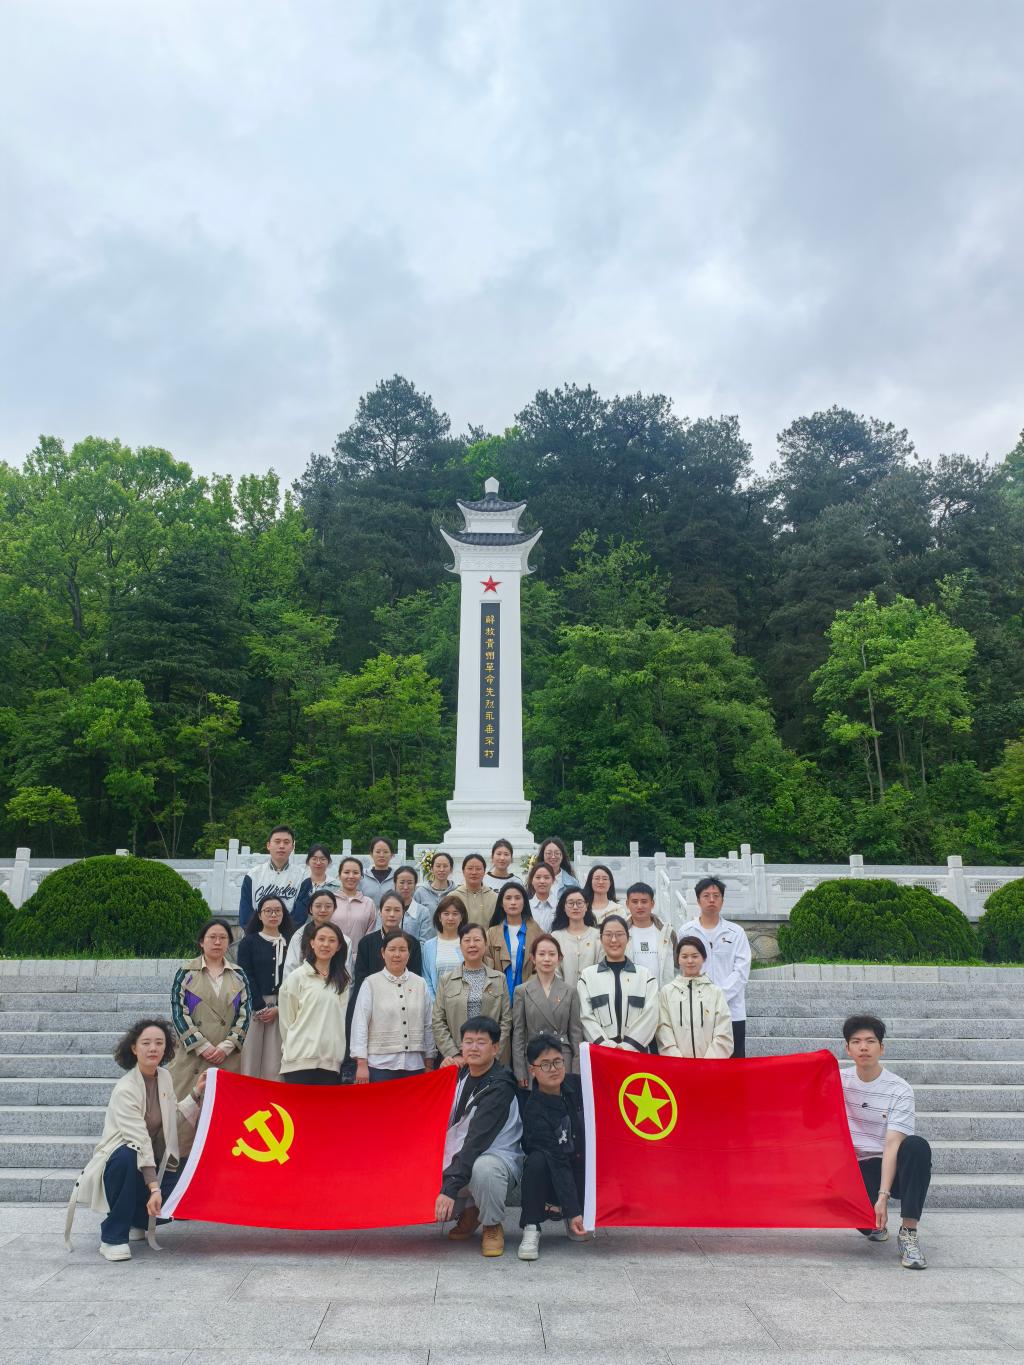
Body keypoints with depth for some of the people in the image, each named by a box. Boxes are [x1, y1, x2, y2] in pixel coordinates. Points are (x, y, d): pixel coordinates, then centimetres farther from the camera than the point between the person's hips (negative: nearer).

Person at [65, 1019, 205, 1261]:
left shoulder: (165, 1077, -1)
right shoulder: (125, 1090, -23)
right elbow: (139, 1142, -30)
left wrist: (196, 1092, 5)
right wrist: (154, 1187, -36)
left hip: (153, 1163, 6)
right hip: (121, 1160, -6)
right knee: (127, 1157, -40)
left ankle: (135, 1221, 15)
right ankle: (112, 1236, -21)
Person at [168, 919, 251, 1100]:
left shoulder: (238, 975, 12)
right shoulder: (186, 973, 5)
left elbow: (245, 1014, 7)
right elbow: (178, 1012, -1)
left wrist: (227, 1046, -6)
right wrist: (202, 1046, -9)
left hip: (229, 1058, 2)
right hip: (192, 1055, -2)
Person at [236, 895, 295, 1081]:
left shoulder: (290, 943, 9)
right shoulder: (249, 942, 6)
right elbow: (246, 978, -1)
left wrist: (278, 1008, -7)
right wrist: (261, 1007, -9)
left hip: (281, 1009, 1)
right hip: (253, 1007, -1)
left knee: (275, 1065, -3)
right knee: (250, 1063, -5)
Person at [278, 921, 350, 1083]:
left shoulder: (342, 980, 11)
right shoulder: (297, 977, -1)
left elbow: (343, 1018, 14)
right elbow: (286, 1020, 2)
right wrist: (294, 1049, 7)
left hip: (332, 1062, 4)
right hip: (301, 1060, -4)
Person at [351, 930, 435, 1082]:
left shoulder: (420, 984, 6)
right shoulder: (371, 984, -2)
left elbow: (428, 1025, 10)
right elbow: (360, 1024, -3)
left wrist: (429, 1064, 11)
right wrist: (361, 1064, -7)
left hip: (414, 1065, 3)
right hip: (380, 1065, -2)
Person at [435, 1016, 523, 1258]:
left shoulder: (499, 1088, -18)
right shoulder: (461, 1074, 4)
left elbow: (476, 1141, -27)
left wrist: (450, 1188, -32)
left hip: (497, 1158, -7)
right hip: (460, 1163, 7)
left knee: (484, 1168, -39)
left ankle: (492, 1227, -10)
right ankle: (468, 1211, 15)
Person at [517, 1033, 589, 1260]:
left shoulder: (575, 1086, -8)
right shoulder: (534, 1110, -22)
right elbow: (557, 1162, -27)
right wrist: (573, 1212, -31)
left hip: (581, 1172, 5)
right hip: (550, 1178, -4)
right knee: (537, 1160, -34)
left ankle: (573, 1223, 2)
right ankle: (531, 1229, -19)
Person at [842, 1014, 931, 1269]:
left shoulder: (900, 1090, -12)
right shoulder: (839, 1080, -1)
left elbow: (892, 1145, -20)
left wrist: (883, 1196, -29)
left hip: (892, 1167, -1)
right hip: (860, 1169, 2)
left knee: (917, 1146, -35)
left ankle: (908, 1233, -27)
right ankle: (876, 1224, 11)